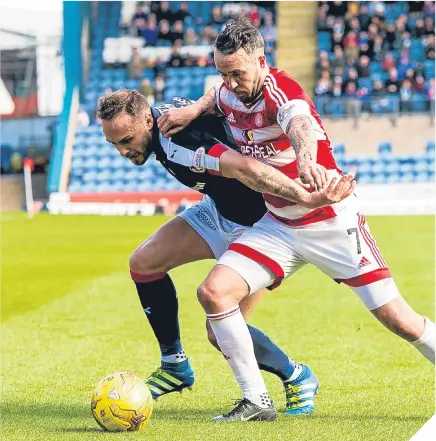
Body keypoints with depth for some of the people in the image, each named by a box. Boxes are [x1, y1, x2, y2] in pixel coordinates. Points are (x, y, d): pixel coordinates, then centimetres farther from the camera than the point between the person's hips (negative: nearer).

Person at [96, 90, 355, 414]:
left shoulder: (175, 142, -34)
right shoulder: (164, 115, -6)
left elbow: (243, 168, -46)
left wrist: (307, 198, -55)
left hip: (258, 226, -9)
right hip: (220, 210, 9)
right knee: (143, 263, 1)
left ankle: (295, 377, 13)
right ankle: (175, 366, 15)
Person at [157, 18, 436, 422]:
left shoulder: (280, 90, -23)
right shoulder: (230, 95, -3)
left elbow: (300, 123, -48)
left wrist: (306, 158, -70)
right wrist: (193, 109, 3)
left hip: (332, 223, -6)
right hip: (278, 226, 6)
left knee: (396, 317, -9)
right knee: (214, 292, -11)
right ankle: (256, 402, -2)